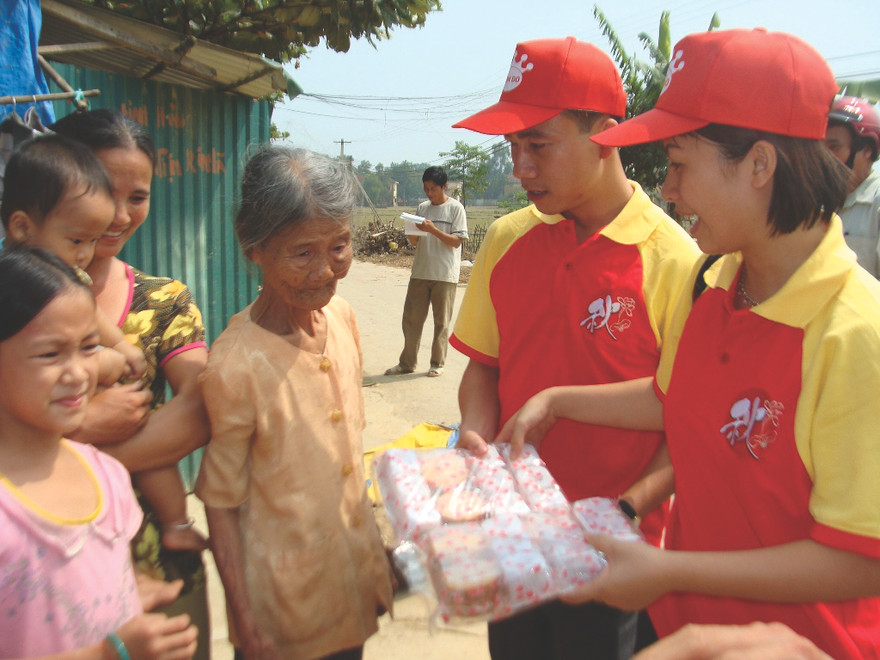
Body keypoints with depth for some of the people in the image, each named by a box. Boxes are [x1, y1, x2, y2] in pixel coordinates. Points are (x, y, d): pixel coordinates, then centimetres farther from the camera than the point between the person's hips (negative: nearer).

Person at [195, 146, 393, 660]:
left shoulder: (341, 315, -5)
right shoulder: (235, 365, -24)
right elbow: (220, 504, -14)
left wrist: (375, 557, 12)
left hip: (355, 579, 6)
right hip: (285, 603, -6)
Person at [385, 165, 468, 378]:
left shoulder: (455, 208, -2)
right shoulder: (422, 207, 13)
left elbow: (457, 241, -9)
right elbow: (414, 241, 15)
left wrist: (433, 229, -19)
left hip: (445, 275, -5)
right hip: (420, 272, 5)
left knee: (441, 321, 3)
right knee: (411, 318, 6)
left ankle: (437, 363, 14)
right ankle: (407, 362, 15)